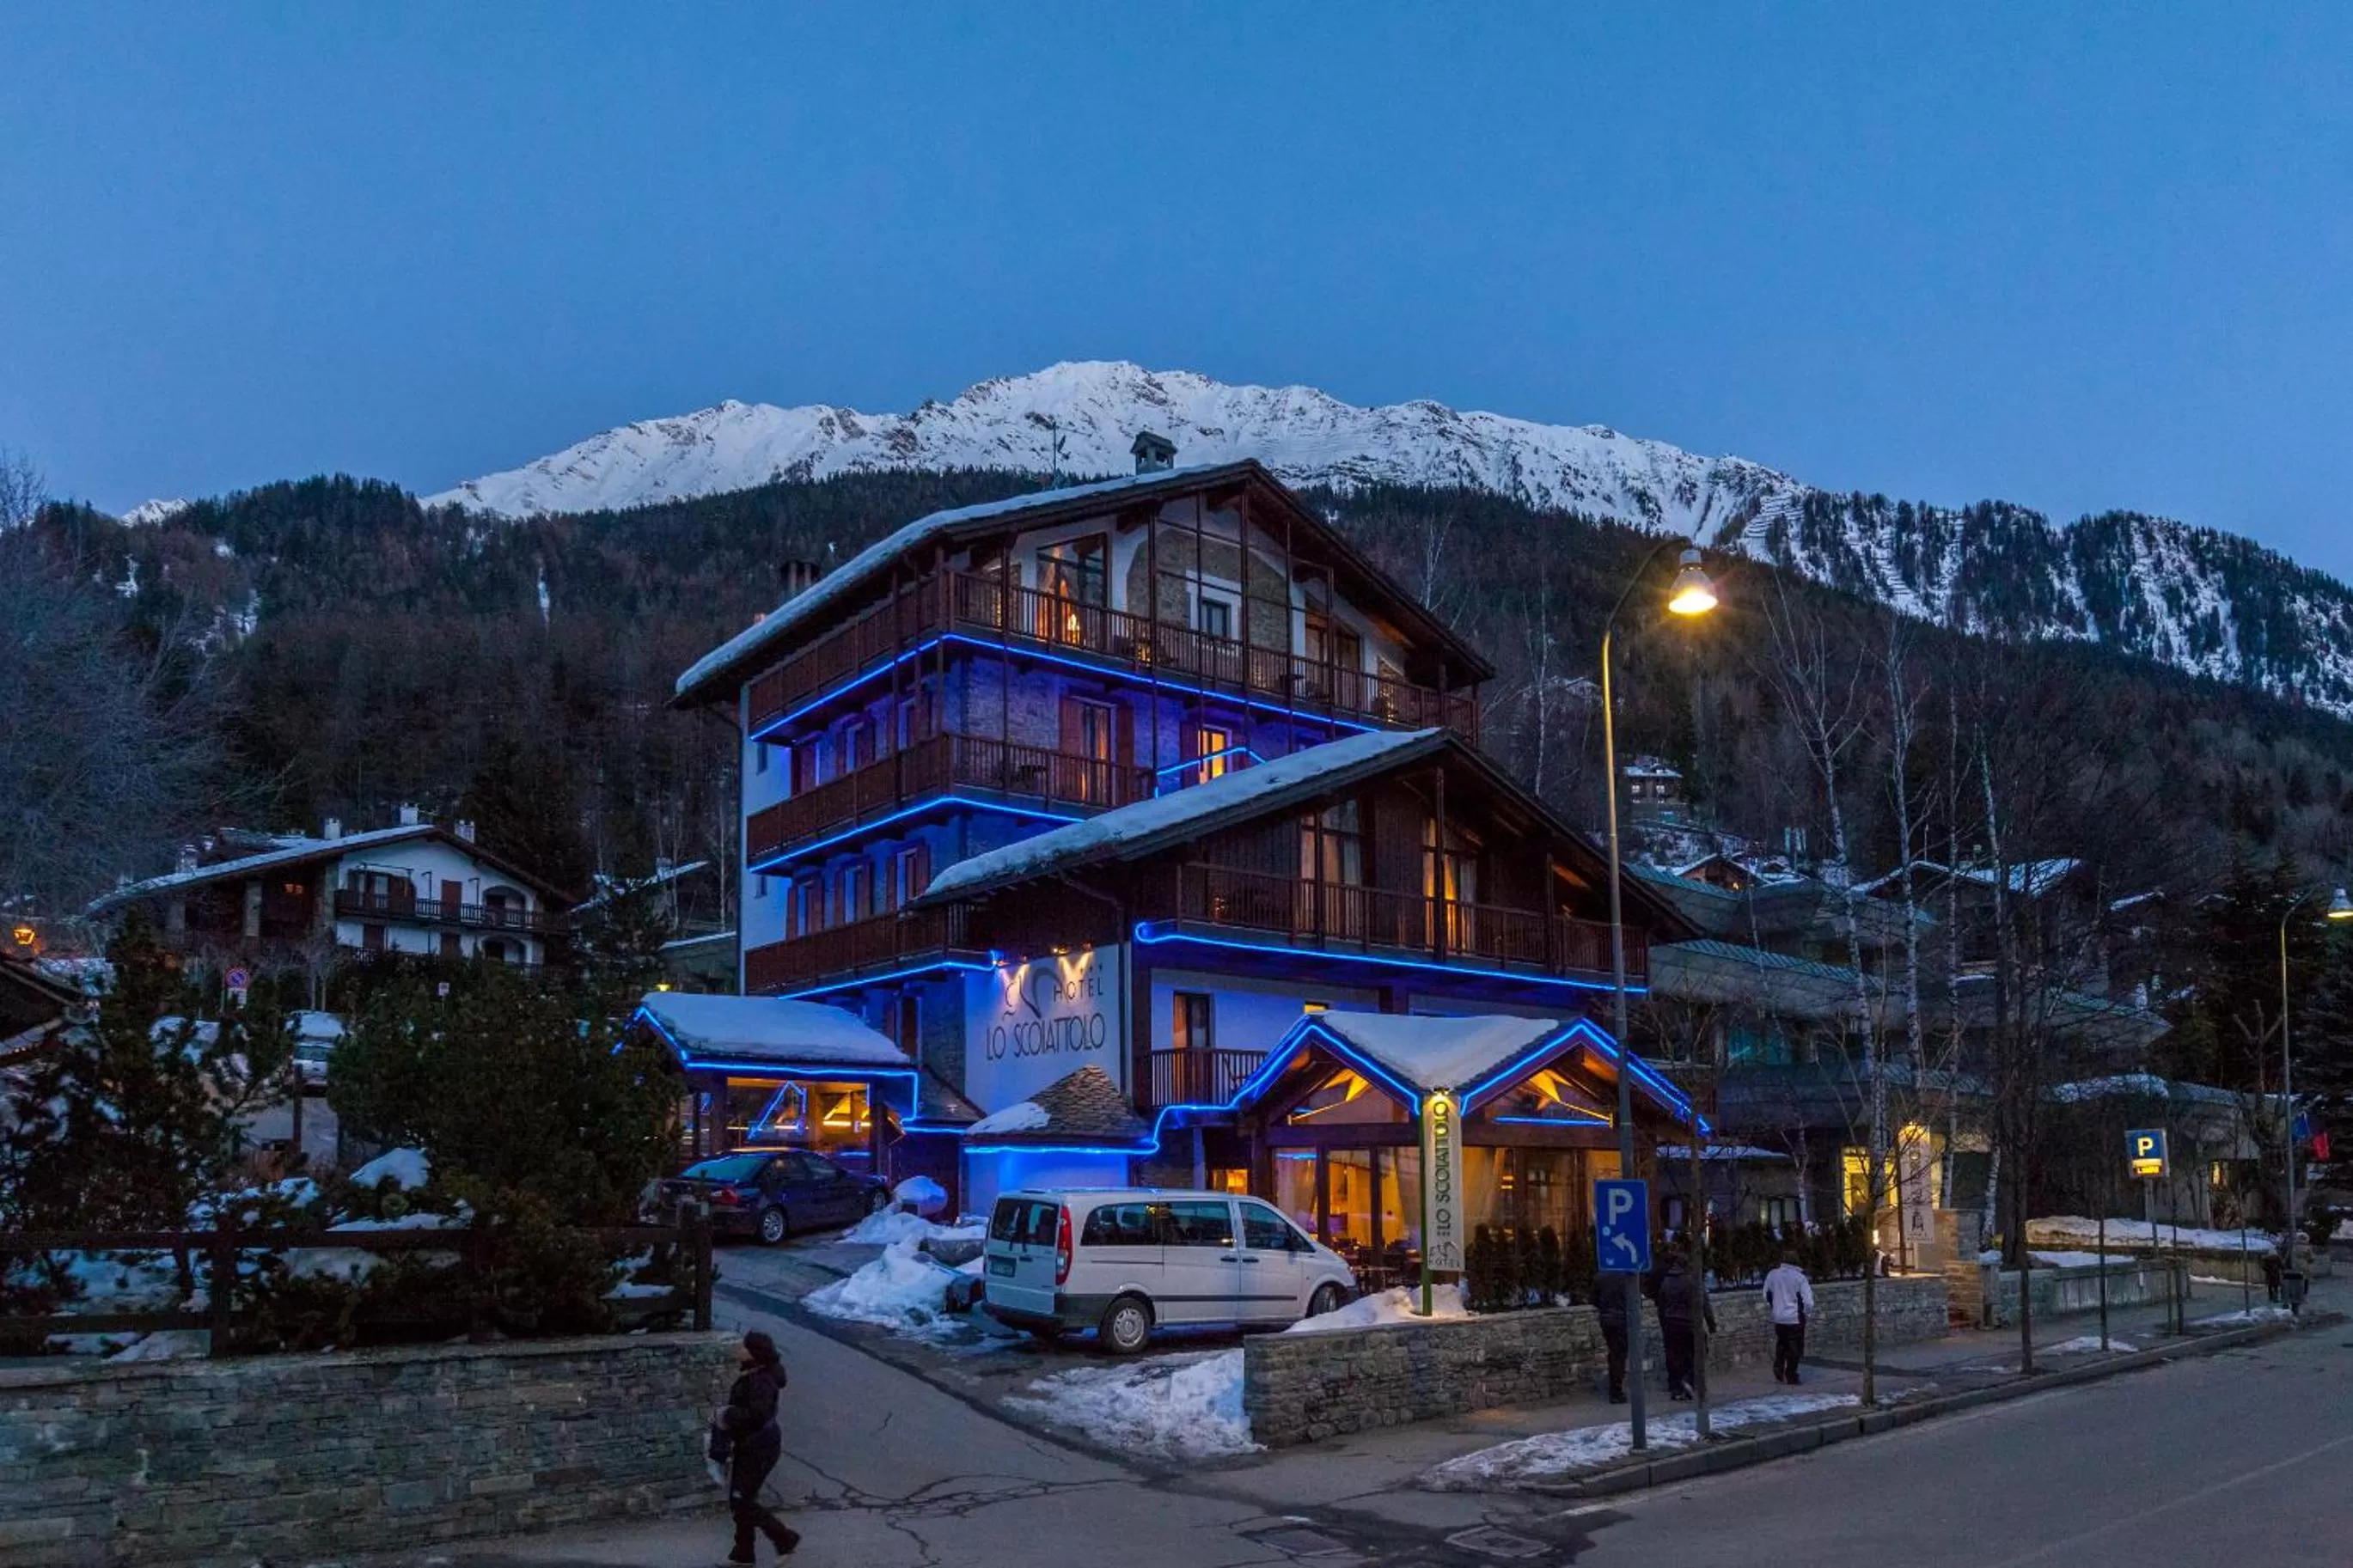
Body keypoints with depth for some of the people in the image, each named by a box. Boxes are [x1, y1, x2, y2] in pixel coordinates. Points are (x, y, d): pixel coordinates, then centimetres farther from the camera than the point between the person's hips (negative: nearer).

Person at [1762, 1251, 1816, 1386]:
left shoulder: (1772, 1275, -1)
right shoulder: (1800, 1277, -13)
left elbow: (1766, 1296, 7)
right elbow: (1808, 1301, -14)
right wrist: (1808, 1313, 3)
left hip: (1778, 1317, 4)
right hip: (1795, 1318, -3)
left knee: (1781, 1345, 20)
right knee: (1794, 1349, 8)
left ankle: (1778, 1372, 10)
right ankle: (1791, 1377, 11)